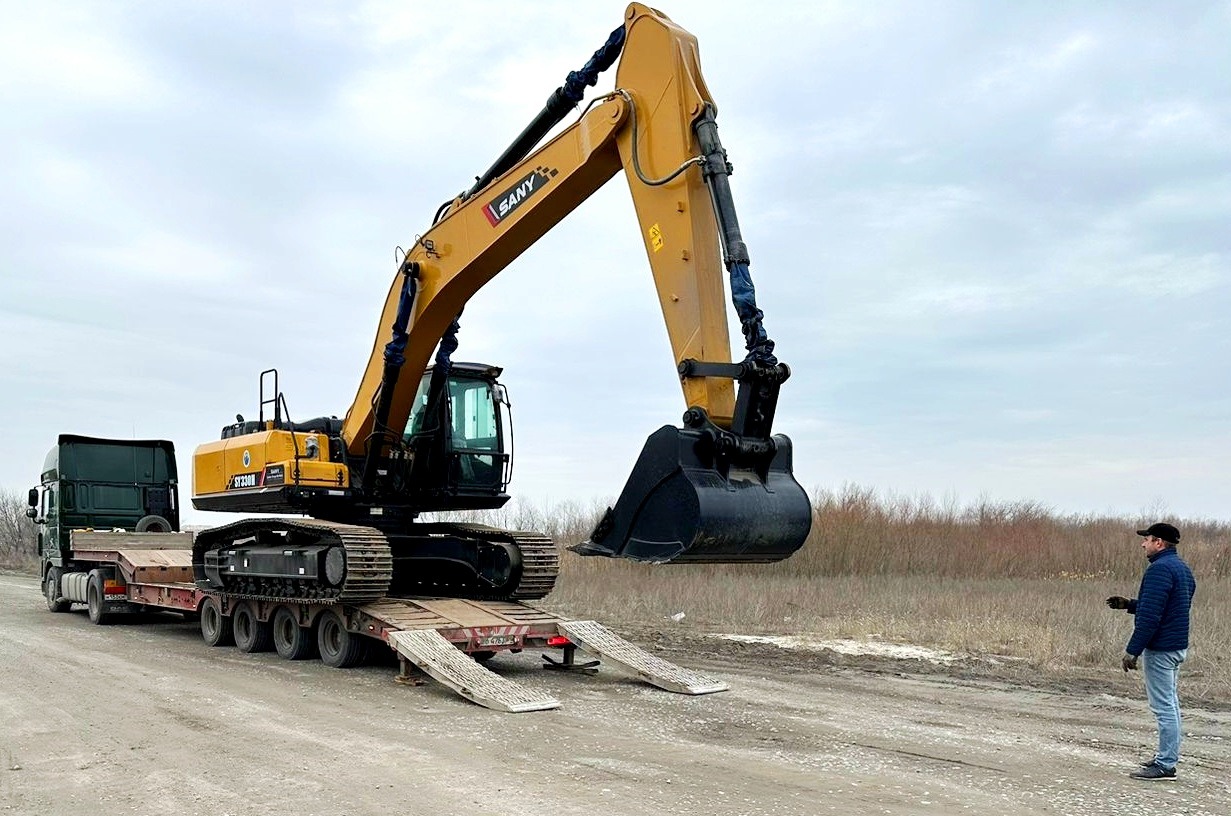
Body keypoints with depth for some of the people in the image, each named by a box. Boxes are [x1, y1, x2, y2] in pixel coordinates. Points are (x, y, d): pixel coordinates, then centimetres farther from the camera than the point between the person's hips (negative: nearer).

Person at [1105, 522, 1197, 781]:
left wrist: (1132, 650, -21)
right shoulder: (1182, 568, 14)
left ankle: (1165, 764, -4)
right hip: (1178, 646, 10)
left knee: (1164, 706, -7)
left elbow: (1150, 616, -23)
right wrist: (1129, 604, 19)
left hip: (1160, 649, -10)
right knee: (1170, 703, 15)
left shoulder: (1160, 569, -18)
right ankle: (1167, 756, 22)